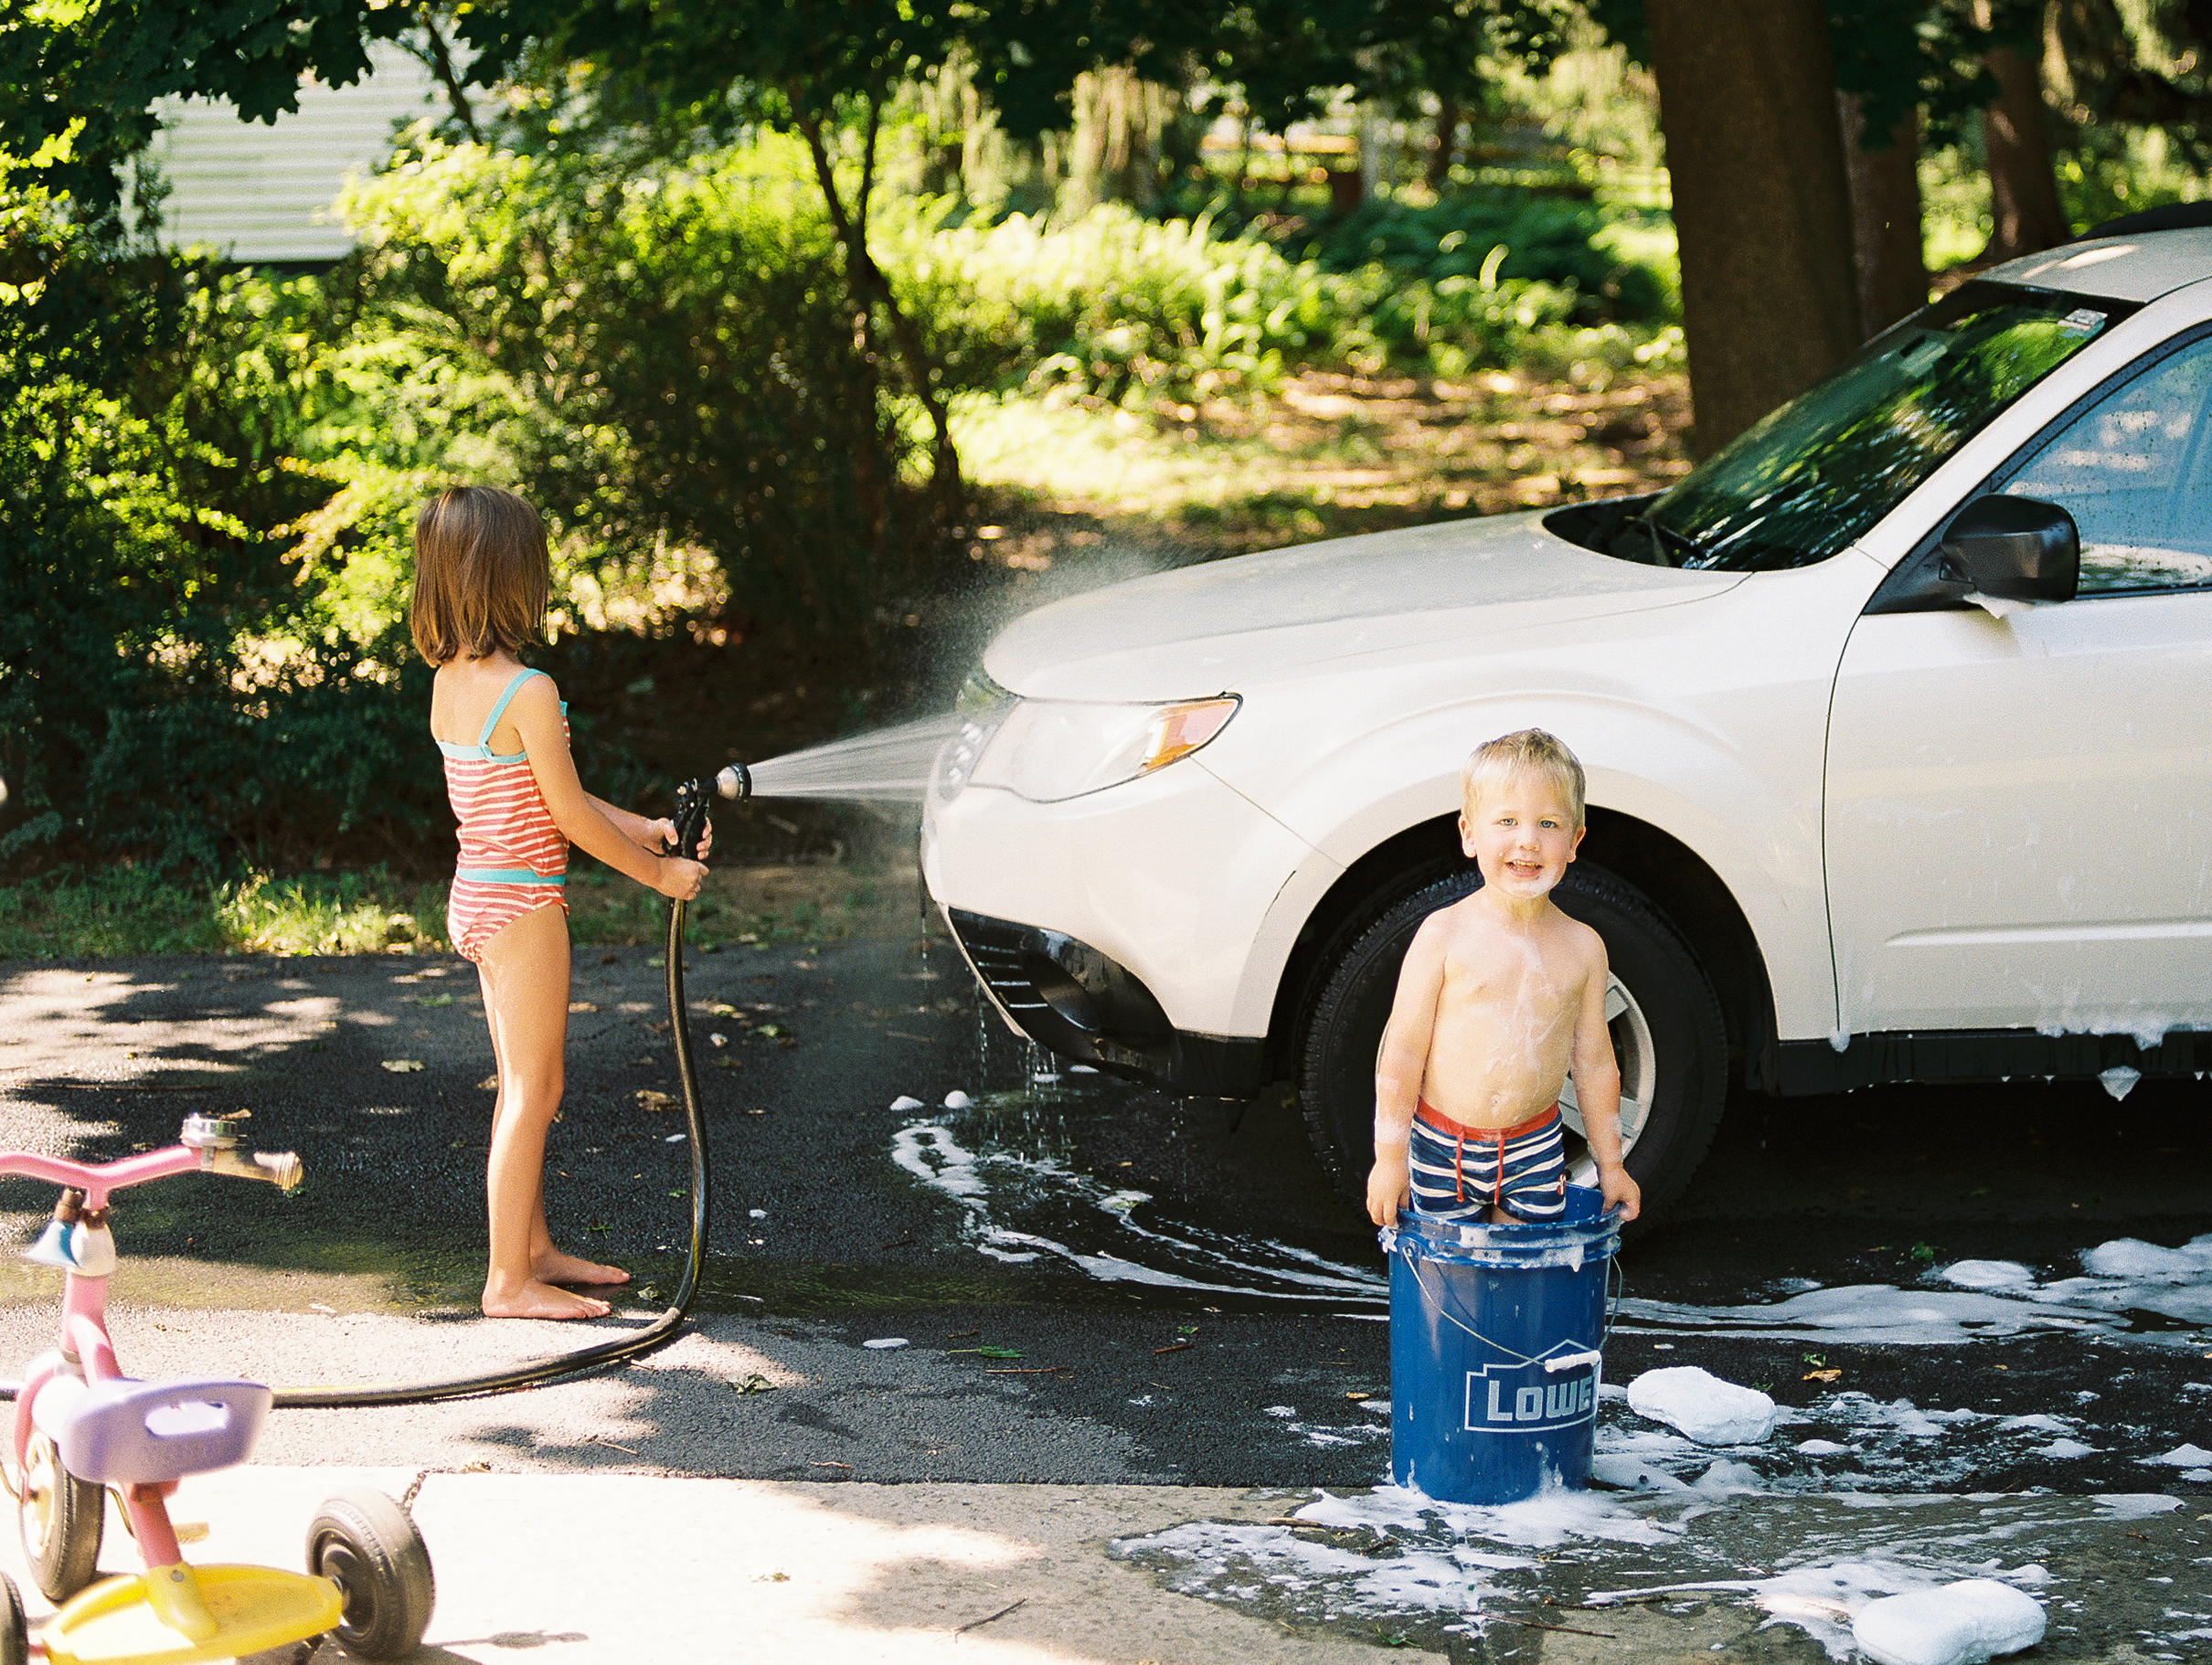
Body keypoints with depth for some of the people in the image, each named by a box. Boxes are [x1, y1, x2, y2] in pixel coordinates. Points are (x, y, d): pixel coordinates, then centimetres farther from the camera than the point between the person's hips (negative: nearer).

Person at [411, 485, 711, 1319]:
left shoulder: (449, 684, 6)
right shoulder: (528, 693, -21)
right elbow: (570, 816, -15)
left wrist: (645, 829, 11)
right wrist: (658, 873, -2)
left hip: (477, 898, 9)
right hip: (524, 905, -9)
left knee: (525, 1086, 19)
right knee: (533, 1094, -1)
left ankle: (534, 1250, 30)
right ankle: (509, 1280, 4)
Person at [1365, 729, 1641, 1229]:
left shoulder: (1582, 947, 1)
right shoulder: (1445, 935, -9)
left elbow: (1594, 1062, 9)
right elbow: (1404, 1050, -7)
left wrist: (1609, 1163, 12)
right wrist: (1390, 1157, -7)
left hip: (1535, 1148, 2)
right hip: (1443, 1148, -2)